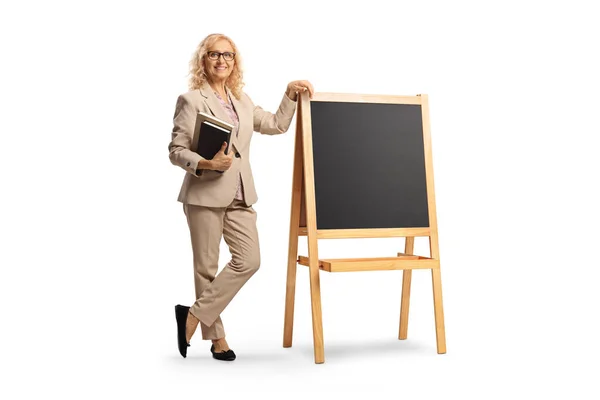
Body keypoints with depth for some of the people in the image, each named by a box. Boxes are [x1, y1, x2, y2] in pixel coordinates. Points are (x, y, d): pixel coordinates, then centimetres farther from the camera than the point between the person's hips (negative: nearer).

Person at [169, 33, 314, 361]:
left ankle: (194, 314, 9)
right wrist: (206, 164, -22)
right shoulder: (191, 100, -3)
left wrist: (290, 94, 13)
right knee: (207, 266, 4)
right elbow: (176, 151, -6)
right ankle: (216, 336, 20)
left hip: (240, 195, 6)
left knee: (249, 261, -5)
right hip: (205, 194, -6)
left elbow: (276, 125, 23)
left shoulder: (242, 101, 16)